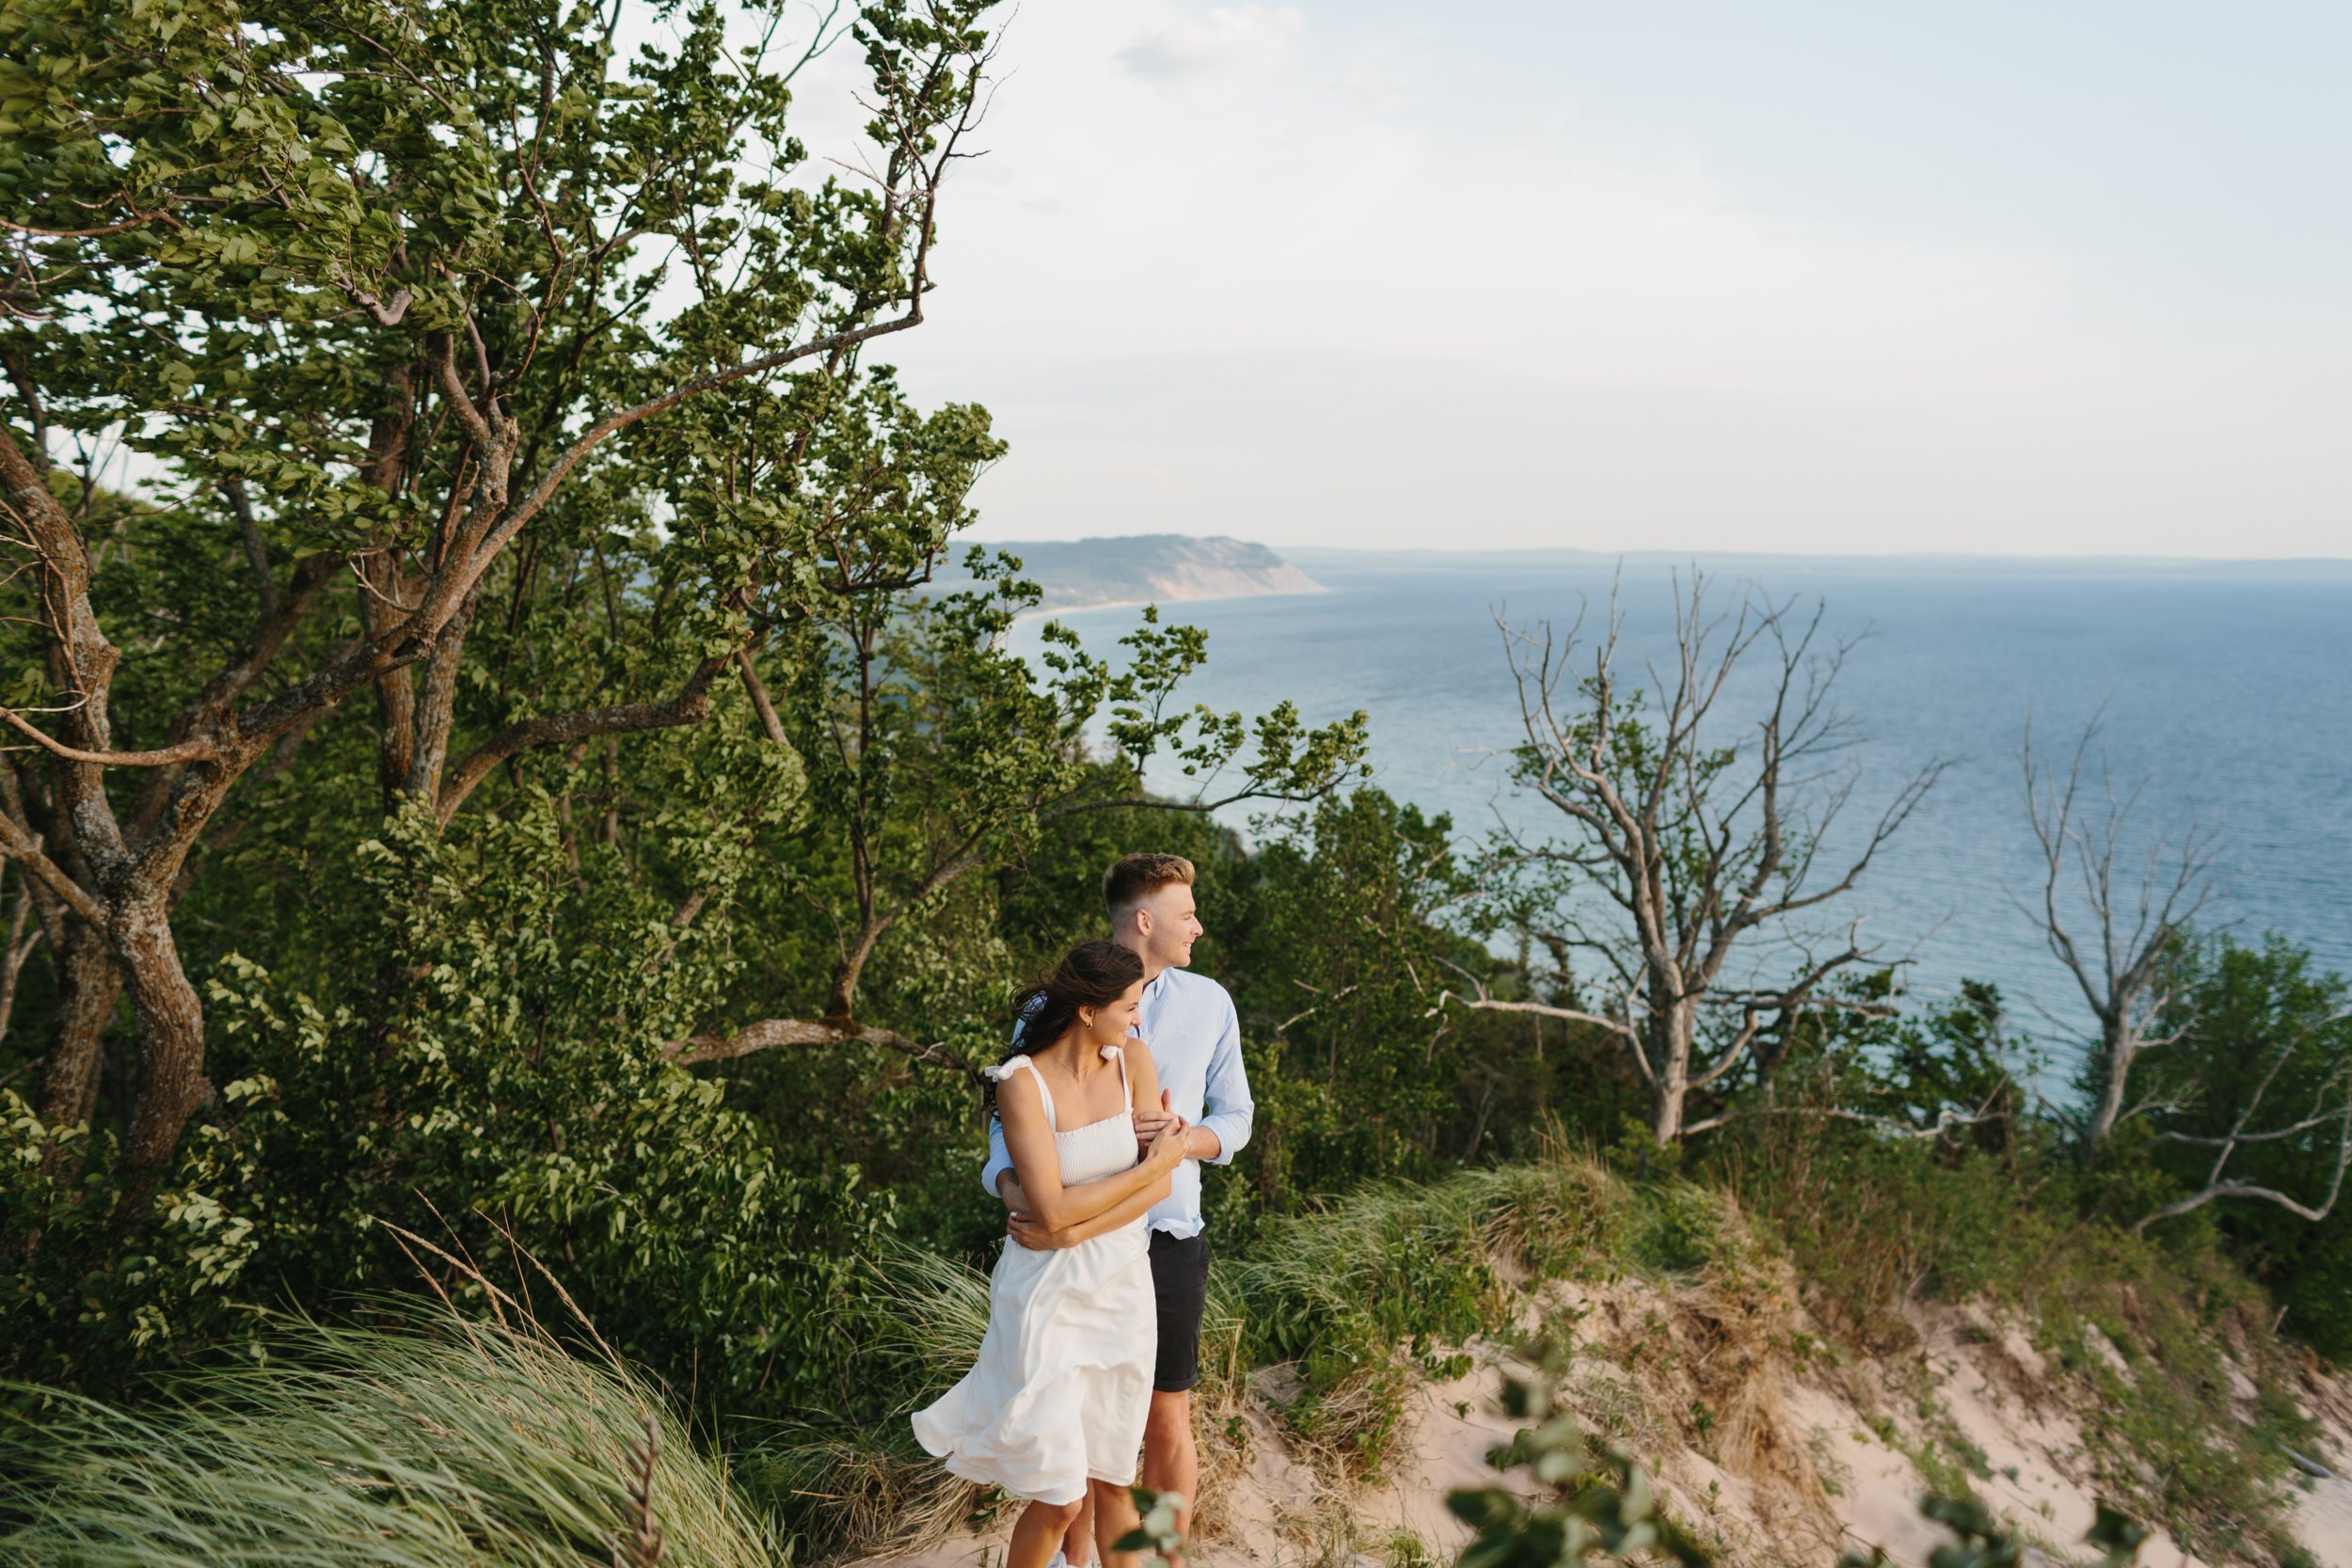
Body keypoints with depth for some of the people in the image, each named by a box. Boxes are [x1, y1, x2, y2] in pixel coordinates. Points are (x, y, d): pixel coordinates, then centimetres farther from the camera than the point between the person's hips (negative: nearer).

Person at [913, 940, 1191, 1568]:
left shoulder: (1135, 1064, -1)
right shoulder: (1023, 1082, -15)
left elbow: (1163, 1185, -6)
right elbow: (1054, 1209, -20)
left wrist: (1081, 1227, -18)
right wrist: (1151, 1164, -13)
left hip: (1123, 1290, 4)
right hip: (1049, 1298, -4)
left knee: (1113, 1485, 12)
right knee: (1062, 1502, -2)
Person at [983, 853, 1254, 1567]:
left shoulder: (1208, 1003, 3)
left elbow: (1235, 1116, 6)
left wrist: (1182, 1138, -16)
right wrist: (1011, 1184, -30)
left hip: (1169, 1239, 1)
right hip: (1075, 1240, -1)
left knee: (1166, 1417, 9)